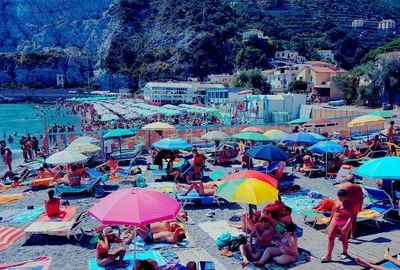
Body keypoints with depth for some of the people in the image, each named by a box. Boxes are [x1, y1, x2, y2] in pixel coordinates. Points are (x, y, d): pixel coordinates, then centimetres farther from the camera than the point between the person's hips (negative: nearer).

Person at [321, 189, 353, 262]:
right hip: (335, 221, 5)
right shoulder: (337, 201, -2)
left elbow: (351, 217, -22)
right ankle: (328, 256, 7)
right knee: (330, 238, 1)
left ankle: (344, 253, 38)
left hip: (344, 223, -5)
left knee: (343, 239, 11)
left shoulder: (349, 204, -18)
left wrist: (346, 226, -31)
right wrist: (330, 219, 19)